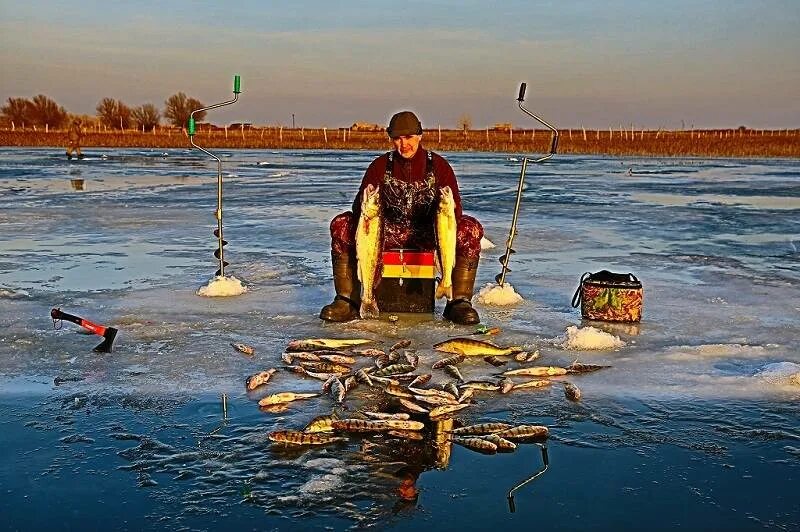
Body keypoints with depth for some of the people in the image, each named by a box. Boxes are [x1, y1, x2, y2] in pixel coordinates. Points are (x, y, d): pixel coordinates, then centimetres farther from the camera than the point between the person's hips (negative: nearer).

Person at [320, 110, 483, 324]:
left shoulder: (438, 165, -3)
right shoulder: (381, 165, 0)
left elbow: (454, 207, -10)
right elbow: (362, 204, -6)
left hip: (428, 234, -1)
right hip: (388, 231, 1)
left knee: (471, 229, -28)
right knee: (341, 226, -21)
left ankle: (459, 302, -20)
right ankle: (347, 301, -16)